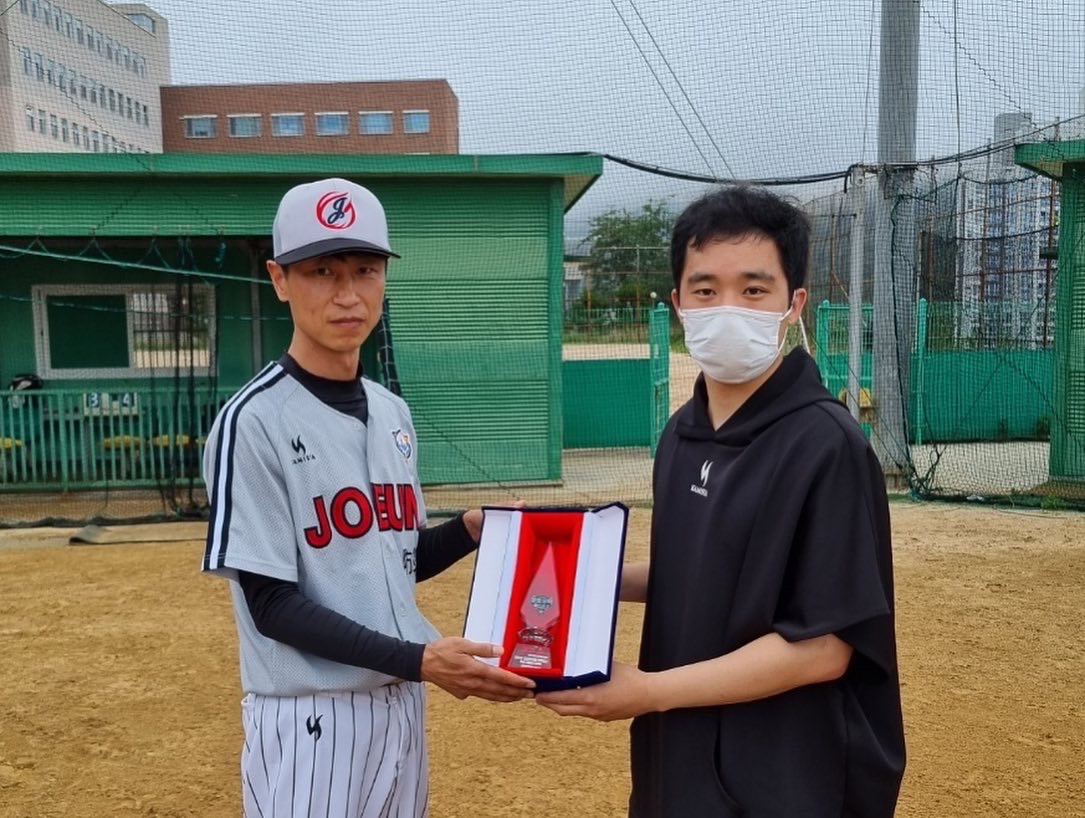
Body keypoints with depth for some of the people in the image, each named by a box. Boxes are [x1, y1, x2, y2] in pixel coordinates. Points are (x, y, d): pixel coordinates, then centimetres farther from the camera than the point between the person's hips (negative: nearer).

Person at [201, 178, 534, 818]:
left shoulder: (393, 412, 5)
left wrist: (472, 528, -6)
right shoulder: (254, 421, -15)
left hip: (402, 704, 6)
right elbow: (272, 604, -16)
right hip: (310, 717, -6)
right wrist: (418, 659, -24)